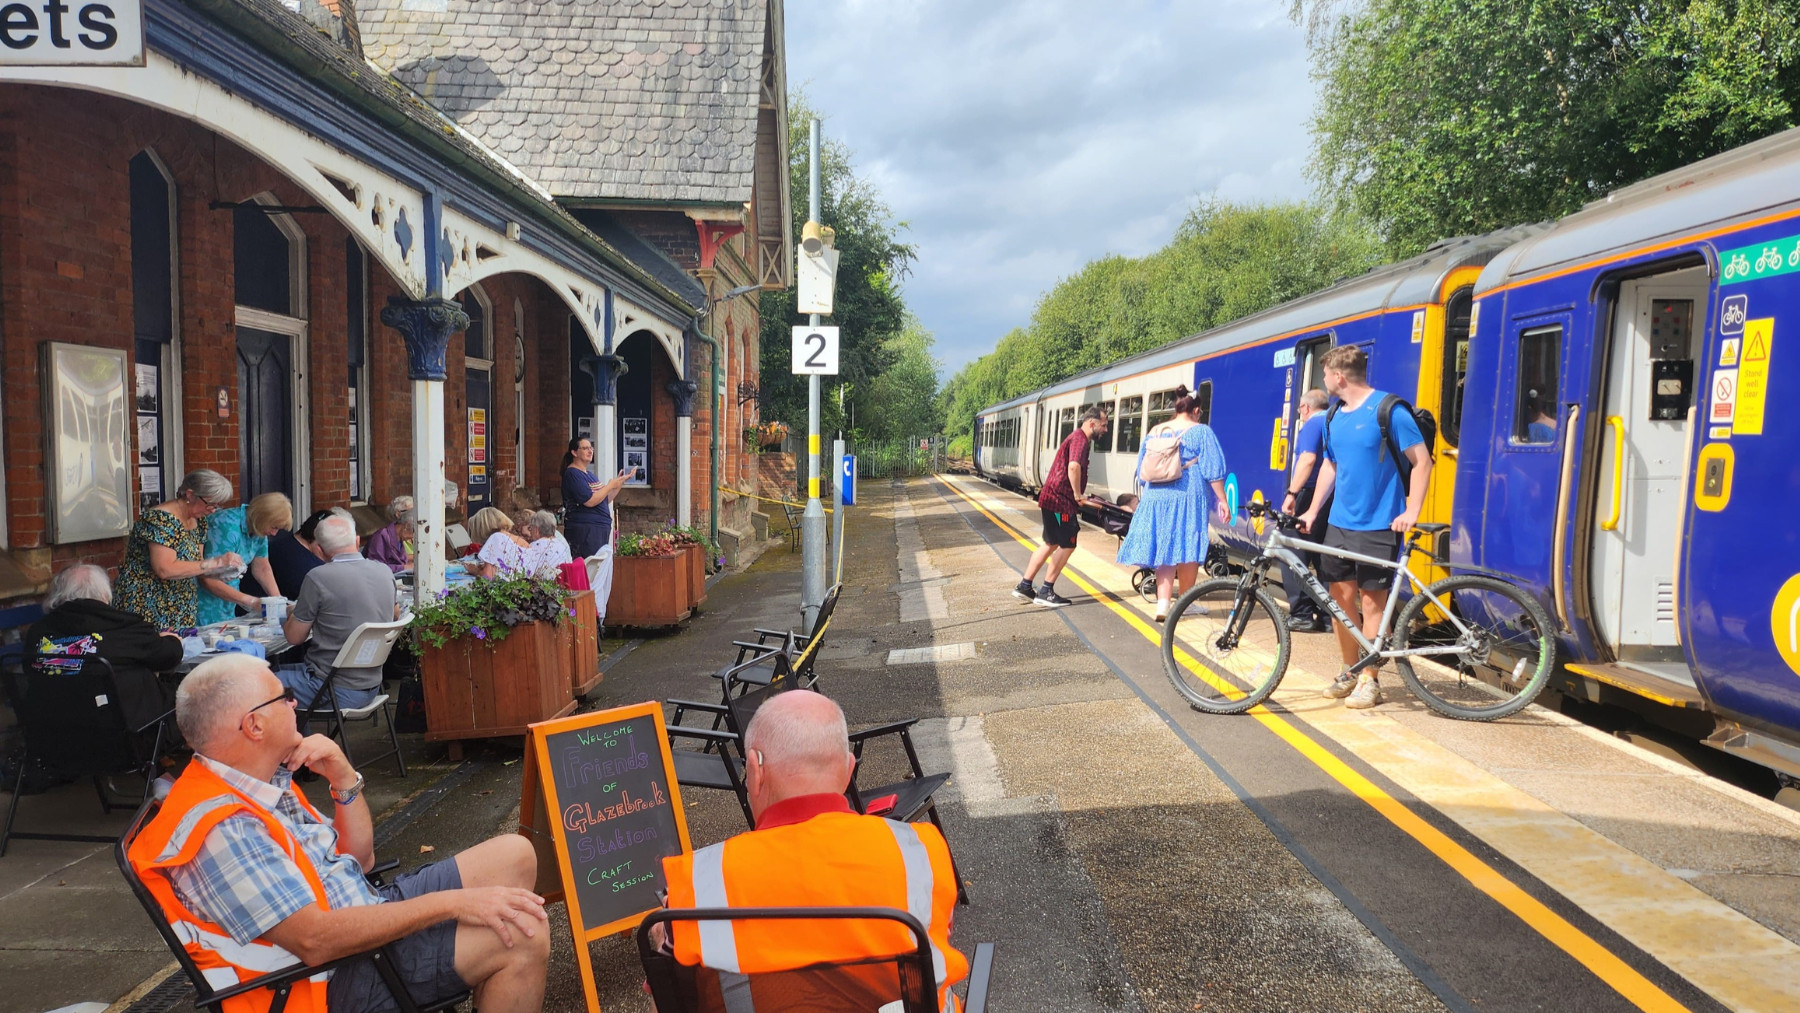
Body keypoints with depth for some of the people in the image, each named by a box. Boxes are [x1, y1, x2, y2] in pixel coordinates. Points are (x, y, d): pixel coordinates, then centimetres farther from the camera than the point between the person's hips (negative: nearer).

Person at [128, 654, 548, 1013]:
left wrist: (344, 779, -3)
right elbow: (315, 940, -30)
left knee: (514, 855, 3)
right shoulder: (218, 827, -25)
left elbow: (359, 859, 14)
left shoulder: (268, 781, 6)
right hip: (339, 978, -9)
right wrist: (452, 903, -29)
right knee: (523, 936, -24)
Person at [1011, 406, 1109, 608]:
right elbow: (1074, 466, -32)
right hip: (1060, 501, -10)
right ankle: (1046, 592, 2)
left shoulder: (1077, 438, 19)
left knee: (1051, 544, 17)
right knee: (1067, 545, -2)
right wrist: (1078, 495, -22)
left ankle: (1024, 587, 19)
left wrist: (1076, 495, 21)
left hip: (1052, 499, 10)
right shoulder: (1080, 439, -14)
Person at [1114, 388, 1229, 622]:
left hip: (1156, 497, 4)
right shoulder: (1201, 431, 0)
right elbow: (1213, 470, -6)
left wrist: (1145, 496, 31)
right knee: (1187, 550, 5)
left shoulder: (1156, 432, 13)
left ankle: (1163, 603, -8)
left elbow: (1142, 469, 19)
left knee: (1164, 549, 3)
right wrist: (1222, 501, -2)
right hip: (1188, 498, -4)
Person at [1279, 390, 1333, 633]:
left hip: (1311, 495, -8)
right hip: (1335, 500, 8)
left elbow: (1308, 459, -20)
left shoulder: (1312, 424, -6)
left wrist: (1291, 493, -24)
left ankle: (1301, 615, -6)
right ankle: (1329, 616, 13)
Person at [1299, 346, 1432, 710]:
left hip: (1377, 525, -6)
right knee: (1341, 596, 8)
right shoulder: (1335, 417, 10)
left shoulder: (1388, 410, -11)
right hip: (1339, 523, 6)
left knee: (1372, 599, 0)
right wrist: (1312, 510, 11)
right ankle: (1349, 672, 23)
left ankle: (1370, 680, 10)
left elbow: (1422, 461, -10)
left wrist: (1411, 512, -17)